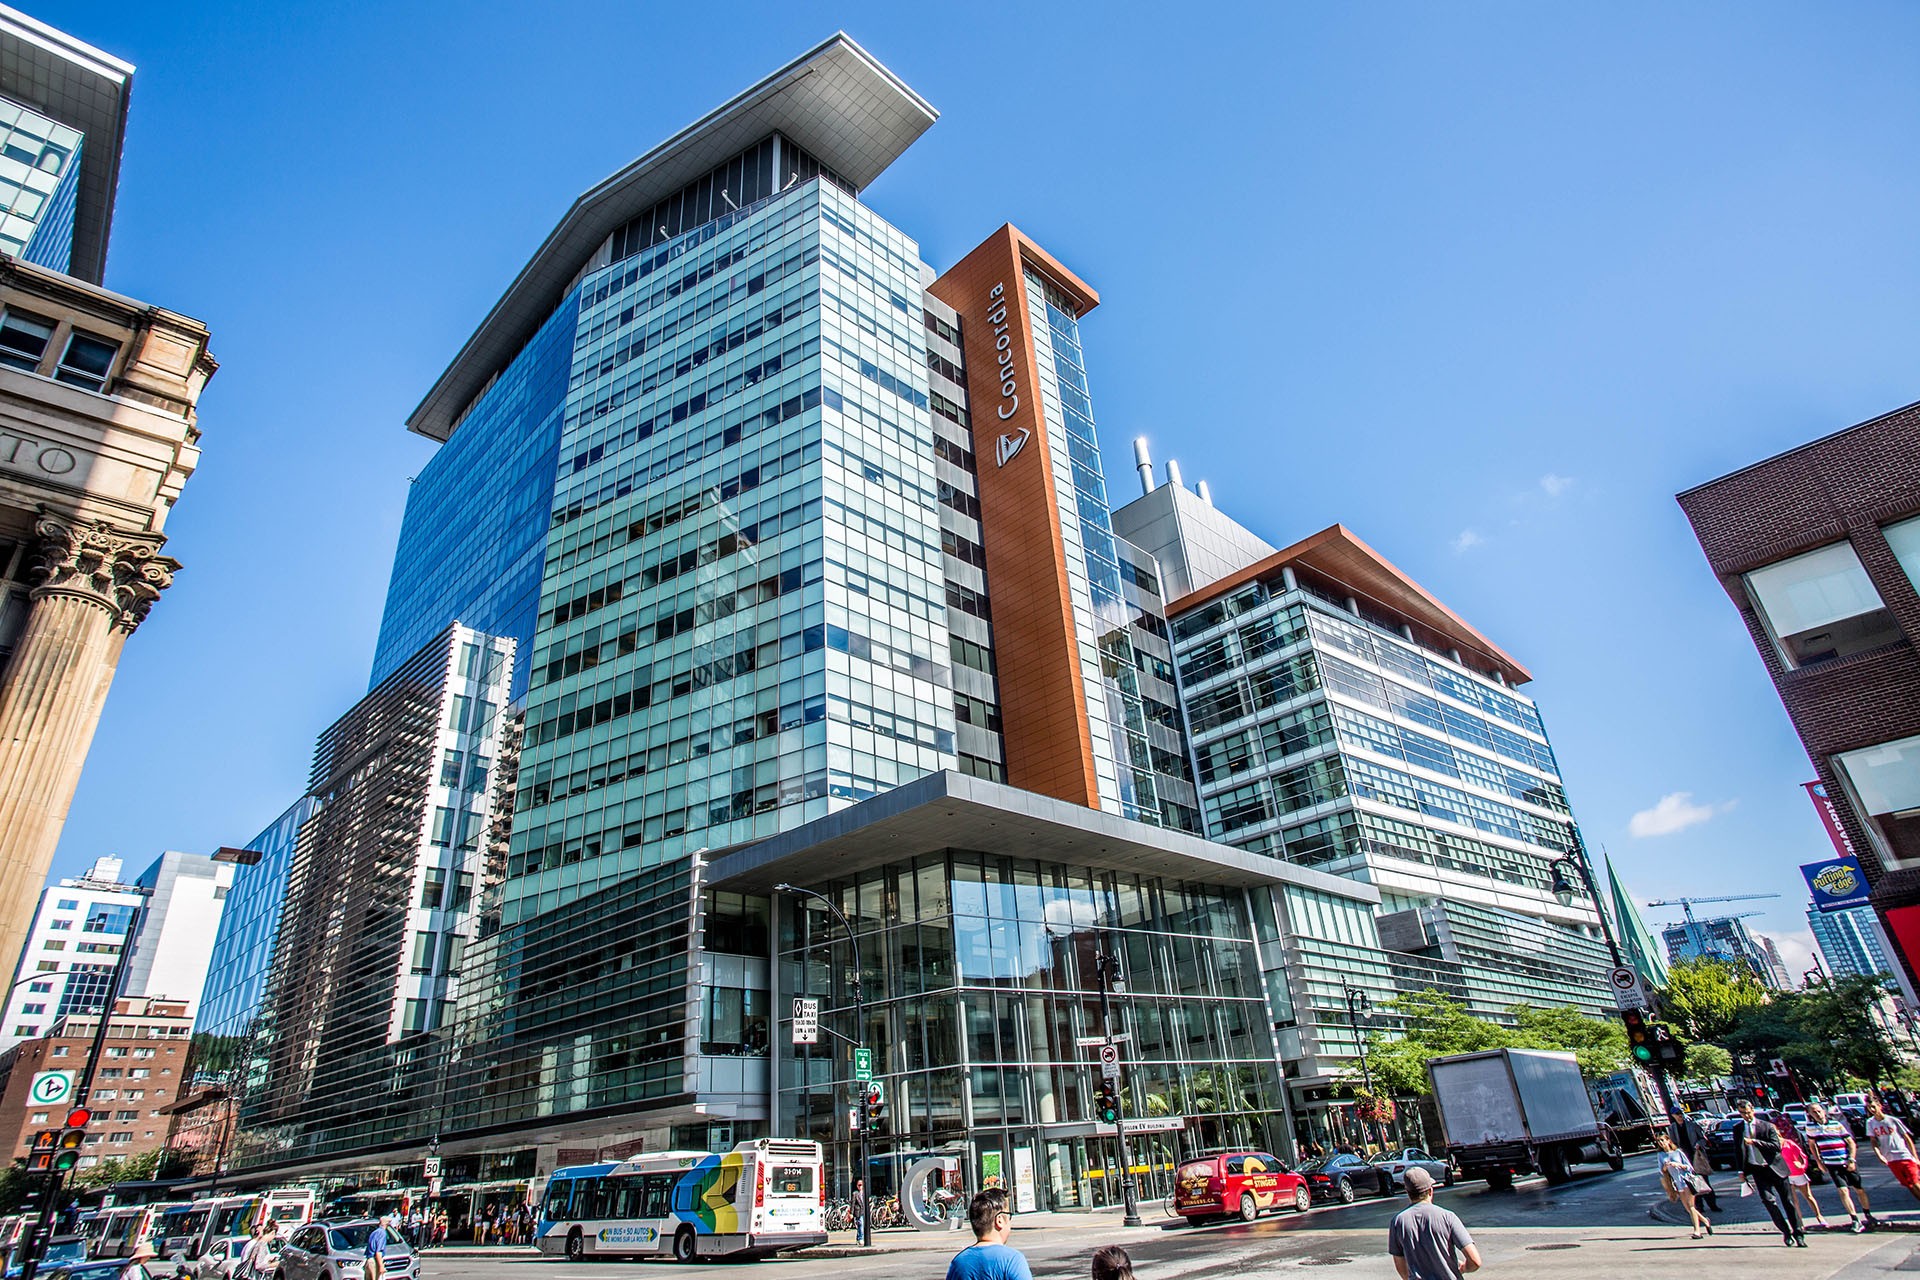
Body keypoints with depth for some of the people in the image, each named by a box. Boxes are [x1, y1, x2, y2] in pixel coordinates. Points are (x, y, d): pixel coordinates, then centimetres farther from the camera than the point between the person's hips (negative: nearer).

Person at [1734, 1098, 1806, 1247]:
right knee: (1768, 1200, -12)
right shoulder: (1737, 1129, 6)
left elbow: (1776, 1146, -11)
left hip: (1774, 1167, -1)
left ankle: (1798, 1233, 16)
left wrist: (1755, 1142, -21)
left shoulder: (1767, 1126, -2)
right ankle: (1786, 1232, 1)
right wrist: (1741, 1170, 5)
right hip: (1757, 1170, 1)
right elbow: (1738, 1151, 11)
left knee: (1788, 1201, 4)